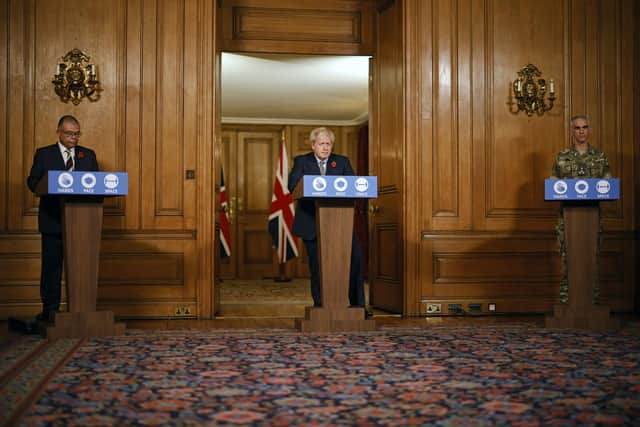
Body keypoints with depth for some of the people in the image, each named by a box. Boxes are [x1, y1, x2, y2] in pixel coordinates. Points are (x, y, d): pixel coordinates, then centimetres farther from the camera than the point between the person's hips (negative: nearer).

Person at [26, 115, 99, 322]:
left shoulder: (88, 155, 13)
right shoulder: (43, 154, 7)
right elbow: (32, 181, 0)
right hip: (53, 220, -2)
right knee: (51, 265, 1)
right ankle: (50, 308, 8)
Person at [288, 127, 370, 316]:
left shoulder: (342, 162, 13)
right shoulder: (301, 162, 7)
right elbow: (292, 185, -8)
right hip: (312, 222, -2)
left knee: (355, 259, -8)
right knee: (316, 264, 3)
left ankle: (358, 304, -1)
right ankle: (319, 304, 15)